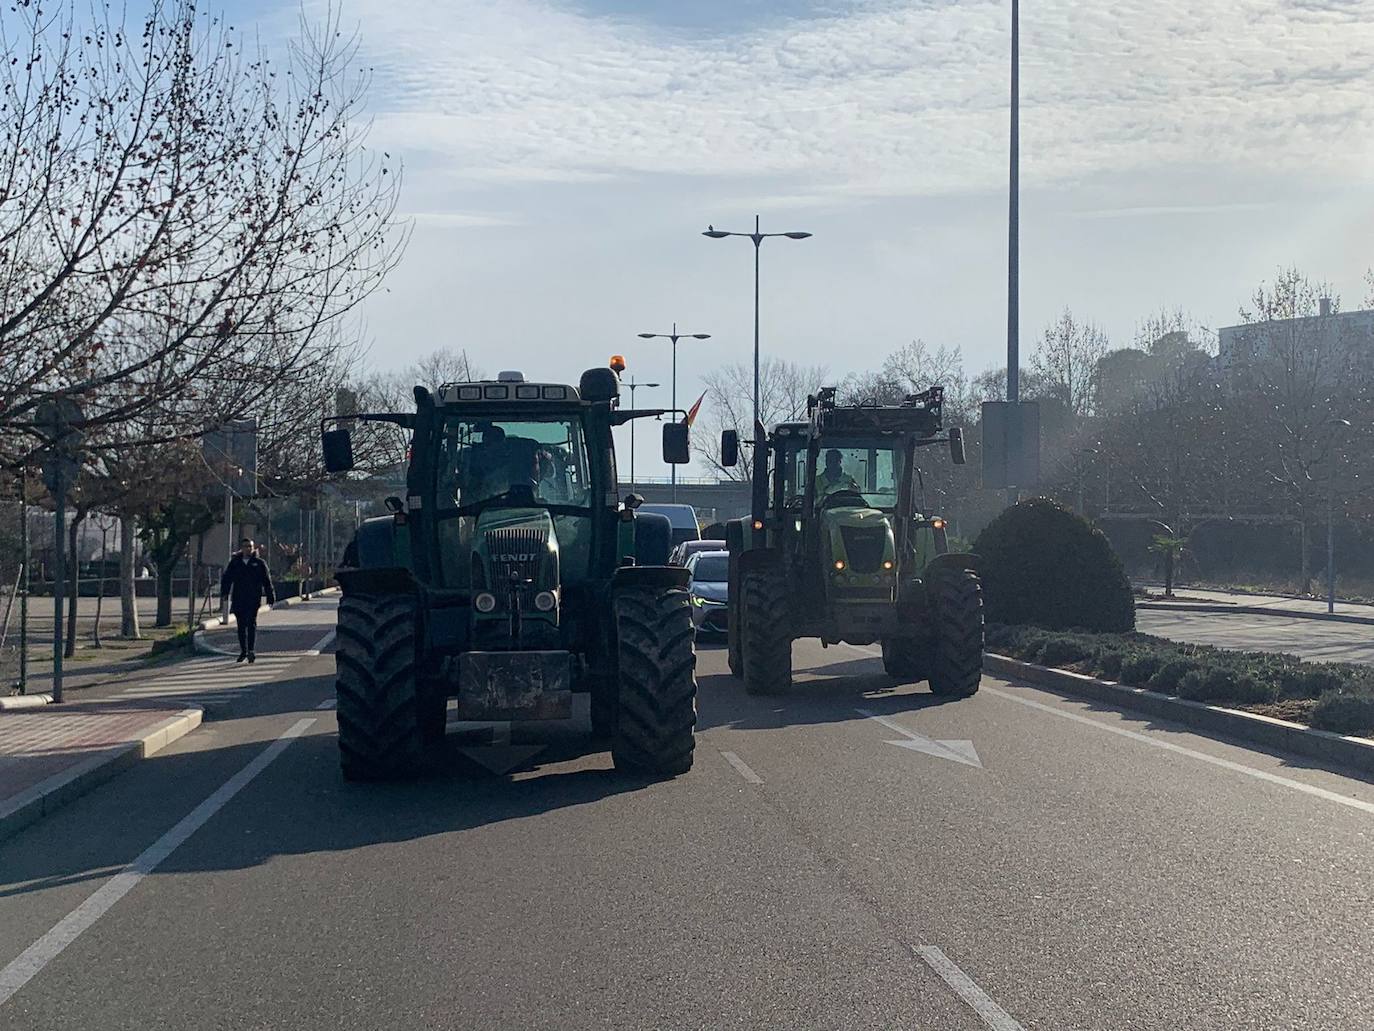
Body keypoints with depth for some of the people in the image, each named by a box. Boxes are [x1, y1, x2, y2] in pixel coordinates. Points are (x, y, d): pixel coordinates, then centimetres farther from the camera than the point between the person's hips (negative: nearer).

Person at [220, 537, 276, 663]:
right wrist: (224, 595, -3)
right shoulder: (234, 563, 10)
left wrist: (271, 598, 3)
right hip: (238, 599, 3)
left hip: (253, 599, -3)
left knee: (252, 623, -12)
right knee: (241, 625, 8)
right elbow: (226, 579, 9)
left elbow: (267, 581, 6)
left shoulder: (259, 563, 5)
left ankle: (250, 651, -17)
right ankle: (243, 651, 18)